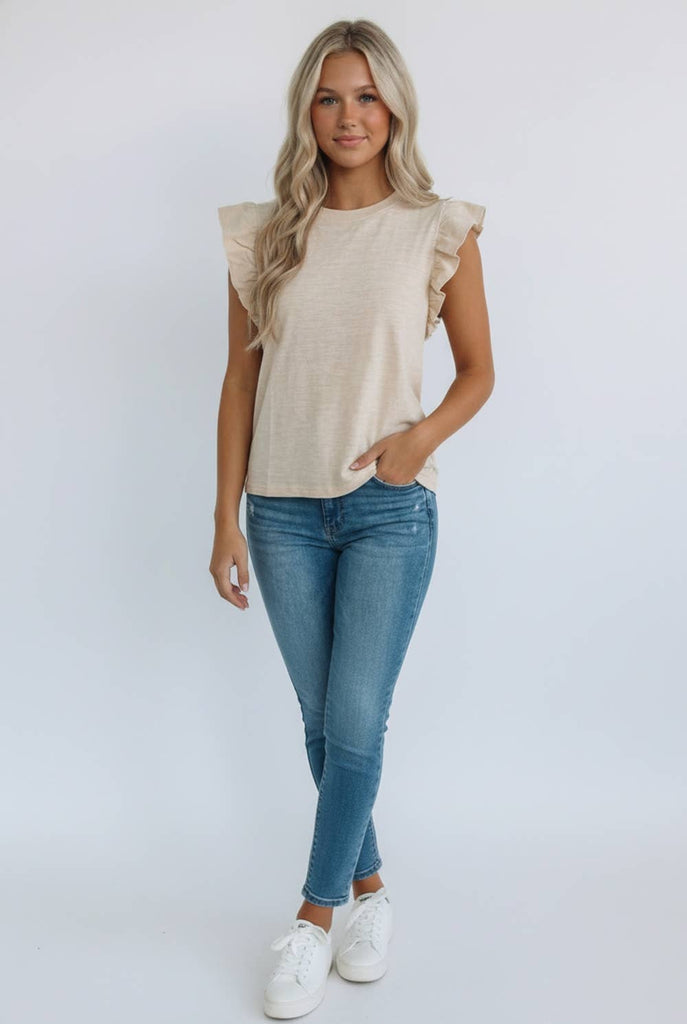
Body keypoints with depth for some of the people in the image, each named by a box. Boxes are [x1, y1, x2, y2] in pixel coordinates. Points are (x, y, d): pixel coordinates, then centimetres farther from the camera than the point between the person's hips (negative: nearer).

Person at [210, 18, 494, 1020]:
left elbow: (479, 371, 6)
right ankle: (371, 889, 31)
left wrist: (425, 434, -14)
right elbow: (241, 379, 5)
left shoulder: (440, 230, -1)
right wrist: (226, 518, 2)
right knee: (323, 723, 11)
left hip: (389, 507, -2)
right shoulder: (265, 235, 4)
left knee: (357, 723, -2)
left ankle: (315, 918, 16)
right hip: (284, 510, 3)